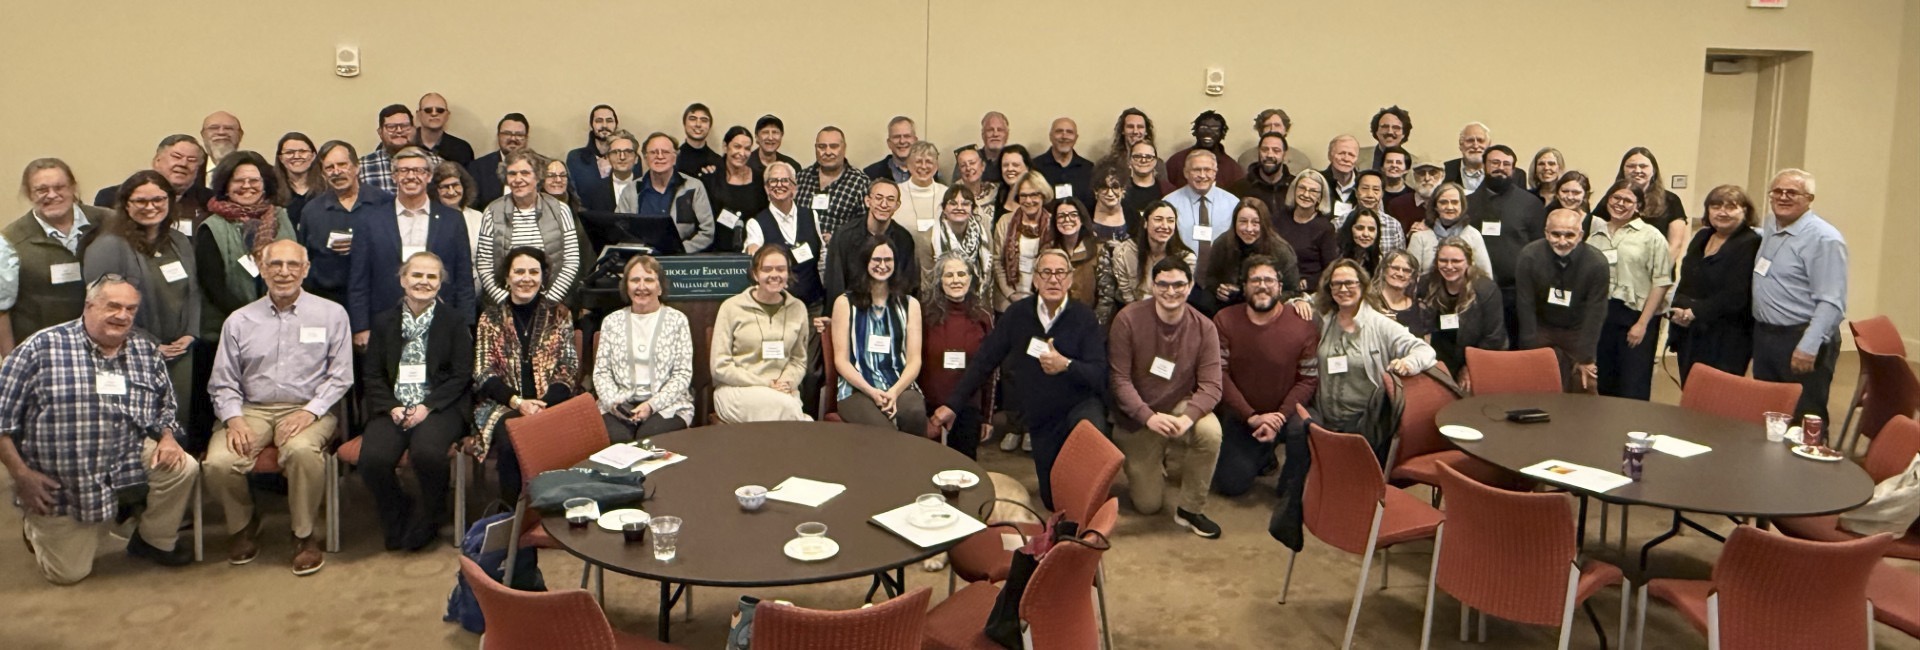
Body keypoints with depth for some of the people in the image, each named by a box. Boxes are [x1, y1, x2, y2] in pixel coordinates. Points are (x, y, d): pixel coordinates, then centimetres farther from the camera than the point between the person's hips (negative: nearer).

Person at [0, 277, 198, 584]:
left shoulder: (147, 353, 2)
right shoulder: (42, 349, -12)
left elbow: (164, 406, 13)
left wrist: (167, 437, -8)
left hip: (128, 461, 4)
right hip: (58, 484, -4)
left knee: (183, 467, -21)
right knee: (69, 573, -1)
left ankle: (155, 542, 6)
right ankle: (38, 527, 34)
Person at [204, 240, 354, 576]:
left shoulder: (331, 314, 5)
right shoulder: (239, 321, 11)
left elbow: (340, 376, 1)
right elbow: (223, 383, 10)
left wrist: (310, 412, -14)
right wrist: (233, 419, -8)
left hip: (308, 409, -2)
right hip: (251, 410, 3)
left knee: (303, 450, -36)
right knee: (218, 463, -25)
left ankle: (305, 535, -13)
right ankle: (243, 524, 7)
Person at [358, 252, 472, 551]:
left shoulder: (455, 321, 7)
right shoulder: (383, 321, 13)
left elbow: (462, 374, 0)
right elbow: (371, 374, 10)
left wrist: (427, 407, -13)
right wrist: (391, 407, -8)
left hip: (440, 407, -2)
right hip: (393, 408, 2)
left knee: (427, 452, -33)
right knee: (372, 459, -27)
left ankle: (425, 524, -4)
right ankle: (399, 523, 2)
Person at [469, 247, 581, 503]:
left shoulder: (559, 315, 10)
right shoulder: (491, 317, 10)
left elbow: (569, 370, 3)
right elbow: (484, 374, 3)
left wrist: (542, 405, -14)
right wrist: (518, 402, -14)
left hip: (552, 404, 0)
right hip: (502, 405, 0)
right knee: (511, 441, -32)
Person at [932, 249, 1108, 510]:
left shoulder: (1083, 317, -7)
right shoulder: (1018, 313, -1)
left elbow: (1099, 374, -13)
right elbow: (984, 361, 2)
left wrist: (1066, 365, -30)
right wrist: (953, 404, -1)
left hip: (1080, 404, -2)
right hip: (1041, 416, 3)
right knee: (1052, 499, 2)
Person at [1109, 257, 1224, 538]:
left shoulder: (1204, 327, -12)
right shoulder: (1128, 319, -18)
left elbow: (1211, 385, -16)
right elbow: (1119, 379, -17)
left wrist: (1187, 417, -36)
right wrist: (1149, 416, -30)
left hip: (1181, 407, 1)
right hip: (1136, 419, -1)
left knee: (1210, 431, -34)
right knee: (1148, 505, -1)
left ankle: (1190, 509, -12)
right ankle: (1151, 466, 37)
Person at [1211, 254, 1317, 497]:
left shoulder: (1304, 327, -12)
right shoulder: (1225, 321, -7)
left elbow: (1308, 379, -10)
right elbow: (1219, 374, -11)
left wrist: (1280, 418, -21)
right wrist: (1251, 417, -18)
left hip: (1284, 414, 0)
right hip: (1238, 416, 0)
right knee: (1231, 484, -9)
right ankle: (1262, 457, 26)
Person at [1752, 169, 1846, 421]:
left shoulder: (1824, 239, -15)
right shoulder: (1771, 228, 10)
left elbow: (1831, 303, -20)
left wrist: (1808, 347, -24)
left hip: (1802, 342, -8)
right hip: (1763, 335, 8)